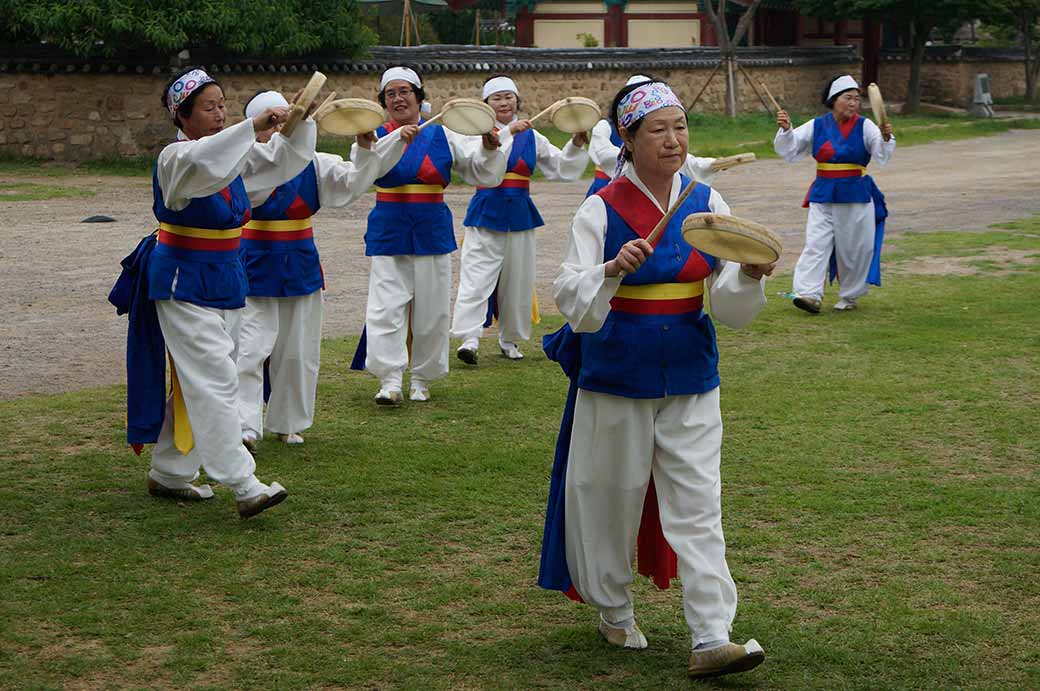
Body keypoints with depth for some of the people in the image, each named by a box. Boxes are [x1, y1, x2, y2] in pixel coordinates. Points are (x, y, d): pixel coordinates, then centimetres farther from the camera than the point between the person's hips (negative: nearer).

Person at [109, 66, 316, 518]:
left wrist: (299, 122, -6)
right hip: (185, 284, -8)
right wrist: (252, 126, -42)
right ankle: (242, 486, -15)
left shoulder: (234, 155, 7)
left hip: (225, 281, 9)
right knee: (214, 381, -13)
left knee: (194, 383, 15)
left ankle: (169, 473, 26)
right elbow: (202, 162, -40)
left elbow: (286, 159, 12)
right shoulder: (175, 159, -16)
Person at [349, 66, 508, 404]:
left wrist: (489, 148, -15)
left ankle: (421, 378, 21)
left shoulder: (442, 136, 3)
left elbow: (484, 174, 4)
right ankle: (389, 380, -8)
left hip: (432, 230, 1)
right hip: (389, 230, -1)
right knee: (386, 305, -10)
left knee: (431, 309, 6)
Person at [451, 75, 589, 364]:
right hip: (487, 213, -4)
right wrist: (507, 132, -33)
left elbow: (561, 167, 14)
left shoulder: (530, 136, 11)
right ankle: (469, 339, -18)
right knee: (477, 275, -14)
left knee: (517, 279, 9)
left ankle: (510, 339, 23)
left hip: (520, 214, 4)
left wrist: (576, 145, -2)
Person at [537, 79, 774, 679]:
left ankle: (711, 640, -4)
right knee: (613, 497, 10)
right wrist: (613, 270, -32)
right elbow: (573, 302, -15)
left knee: (698, 504, -3)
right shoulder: (602, 210, -8)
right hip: (617, 375, -2)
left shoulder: (707, 204, 2)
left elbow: (730, 306, 2)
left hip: (690, 380, 2)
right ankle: (615, 609, 33)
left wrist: (750, 276, -19)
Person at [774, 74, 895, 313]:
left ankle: (850, 295, 22)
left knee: (854, 248, 6)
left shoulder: (864, 127, -4)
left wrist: (886, 138, -36)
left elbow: (882, 156, -16)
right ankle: (809, 294, -13)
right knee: (816, 243, -8)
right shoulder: (816, 126, 2)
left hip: (857, 195, -1)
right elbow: (788, 150, 3)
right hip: (824, 194, 1)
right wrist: (785, 130, -15)